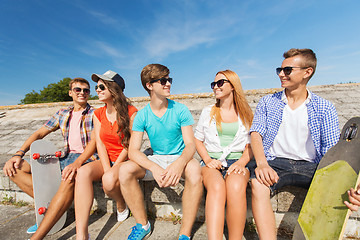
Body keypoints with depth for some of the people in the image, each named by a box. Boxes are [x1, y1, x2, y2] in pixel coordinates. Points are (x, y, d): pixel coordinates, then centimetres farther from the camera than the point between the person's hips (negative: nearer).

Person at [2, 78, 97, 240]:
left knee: (69, 178, -39)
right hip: (66, 157, 7)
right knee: (15, 168, -4)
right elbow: (39, 134, 15)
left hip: (86, 157, -6)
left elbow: (94, 142, -14)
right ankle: (49, 204, -9)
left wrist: (77, 163, -29)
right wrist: (19, 154, 0)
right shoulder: (62, 114, 16)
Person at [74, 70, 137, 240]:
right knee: (83, 172, -25)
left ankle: (121, 206, 4)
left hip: (125, 161, -4)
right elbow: (100, 144, 0)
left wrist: (111, 171, -13)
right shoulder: (98, 114, 9)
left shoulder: (131, 112, -9)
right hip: (106, 160, 5)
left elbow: (130, 145, -11)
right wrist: (107, 169, -13)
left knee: (109, 180, -32)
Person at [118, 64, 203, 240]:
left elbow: (190, 144, -13)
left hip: (179, 158, -1)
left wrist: (180, 163, -36)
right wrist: (155, 168, -31)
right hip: (155, 160, 2)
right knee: (125, 170, -22)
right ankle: (143, 225, -2)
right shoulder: (142, 115, -4)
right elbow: (133, 151, -12)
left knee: (194, 170, -35)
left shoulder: (180, 110, -7)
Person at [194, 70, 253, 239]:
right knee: (216, 187, -34)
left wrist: (241, 162, -11)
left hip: (237, 161, 0)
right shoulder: (208, 112, 14)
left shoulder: (245, 114, 13)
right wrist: (207, 159, -5)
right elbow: (198, 140, 13)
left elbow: (251, 144, 10)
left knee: (236, 187, -35)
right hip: (211, 162, 1)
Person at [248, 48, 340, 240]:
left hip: (310, 166, 1)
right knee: (258, 183, -31)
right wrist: (262, 163, -21)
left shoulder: (324, 108, 8)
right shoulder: (267, 102, 10)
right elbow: (256, 133, -2)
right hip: (275, 162, 0)